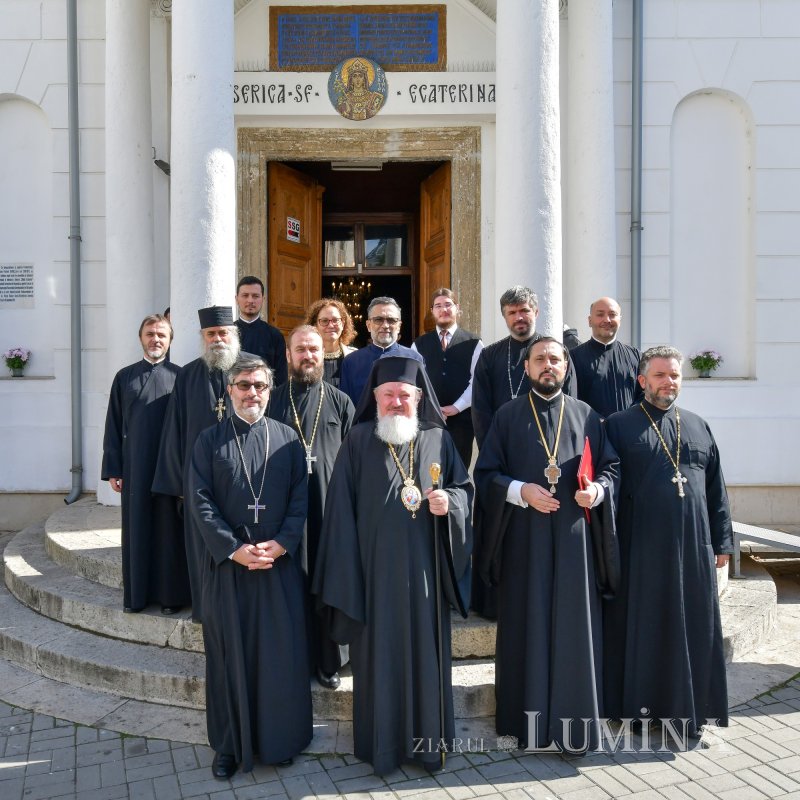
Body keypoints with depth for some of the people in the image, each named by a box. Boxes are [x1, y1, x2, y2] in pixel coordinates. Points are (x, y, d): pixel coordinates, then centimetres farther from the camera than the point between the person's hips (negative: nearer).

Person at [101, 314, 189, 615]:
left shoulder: (179, 376, 2)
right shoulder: (125, 377, 6)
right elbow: (113, 426, 7)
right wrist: (112, 469, 2)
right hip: (135, 465, 1)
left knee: (169, 529, 4)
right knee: (137, 528, 7)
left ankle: (171, 593, 13)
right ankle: (137, 593, 18)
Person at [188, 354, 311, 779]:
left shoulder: (288, 439, 6)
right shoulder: (209, 440, 2)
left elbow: (301, 498, 2)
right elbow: (200, 502, -4)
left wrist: (282, 543, -12)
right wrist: (234, 548, -13)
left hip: (280, 563, 1)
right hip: (226, 564, -1)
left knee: (281, 654, 5)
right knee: (229, 654, 7)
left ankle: (279, 739, 21)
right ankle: (229, 745, 20)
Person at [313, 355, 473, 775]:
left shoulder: (438, 439, 6)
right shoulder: (358, 441, 0)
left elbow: (465, 487, 10)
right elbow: (342, 507, -2)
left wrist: (449, 501, -14)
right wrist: (347, 574, -6)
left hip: (424, 567, 2)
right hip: (375, 567, -2)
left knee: (425, 650, 9)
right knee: (379, 653, 6)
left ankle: (426, 741, 24)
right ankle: (381, 744, 20)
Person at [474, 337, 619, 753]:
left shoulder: (585, 415, 9)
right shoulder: (508, 416, 5)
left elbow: (611, 466, 9)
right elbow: (485, 474, 1)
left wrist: (598, 490, -12)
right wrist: (521, 490, -15)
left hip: (573, 539, 1)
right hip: (524, 539, -1)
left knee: (574, 627, 3)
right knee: (526, 627, 4)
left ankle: (573, 721, 13)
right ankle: (526, 718, 15)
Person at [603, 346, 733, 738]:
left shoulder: (698, 427, 12)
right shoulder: (618, 426, 0)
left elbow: (716, 489, 14)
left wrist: (722, 542, 10)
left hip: (693, 548, 4)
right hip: (641, 548, -4)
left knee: (693, 628, 9)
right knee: (642, 630, 4)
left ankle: (689, 709, 22)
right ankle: (640, 708, 17)